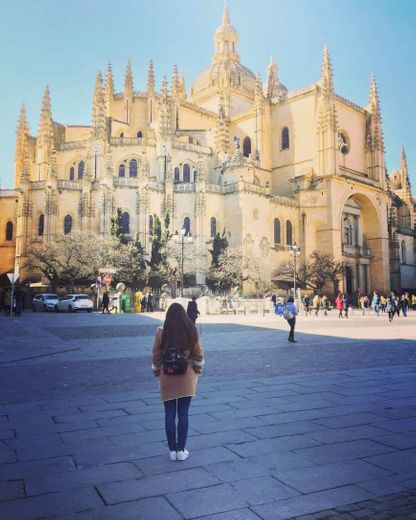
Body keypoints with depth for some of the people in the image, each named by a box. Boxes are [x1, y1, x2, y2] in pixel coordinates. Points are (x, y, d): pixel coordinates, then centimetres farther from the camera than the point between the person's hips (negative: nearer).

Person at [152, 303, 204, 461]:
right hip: (186, 378, 1)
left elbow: (156, 355, -2)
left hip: (167, 378, 0)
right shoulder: (191, 331, -6)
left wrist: (157, 372, 10)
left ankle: (172, 450, 16)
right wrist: (197, 371, 13)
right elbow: (198, 354, 1)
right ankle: (181, 451, 14)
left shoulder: (161, 332, -8)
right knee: (183, 414, 9)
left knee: (169, 414, 9)